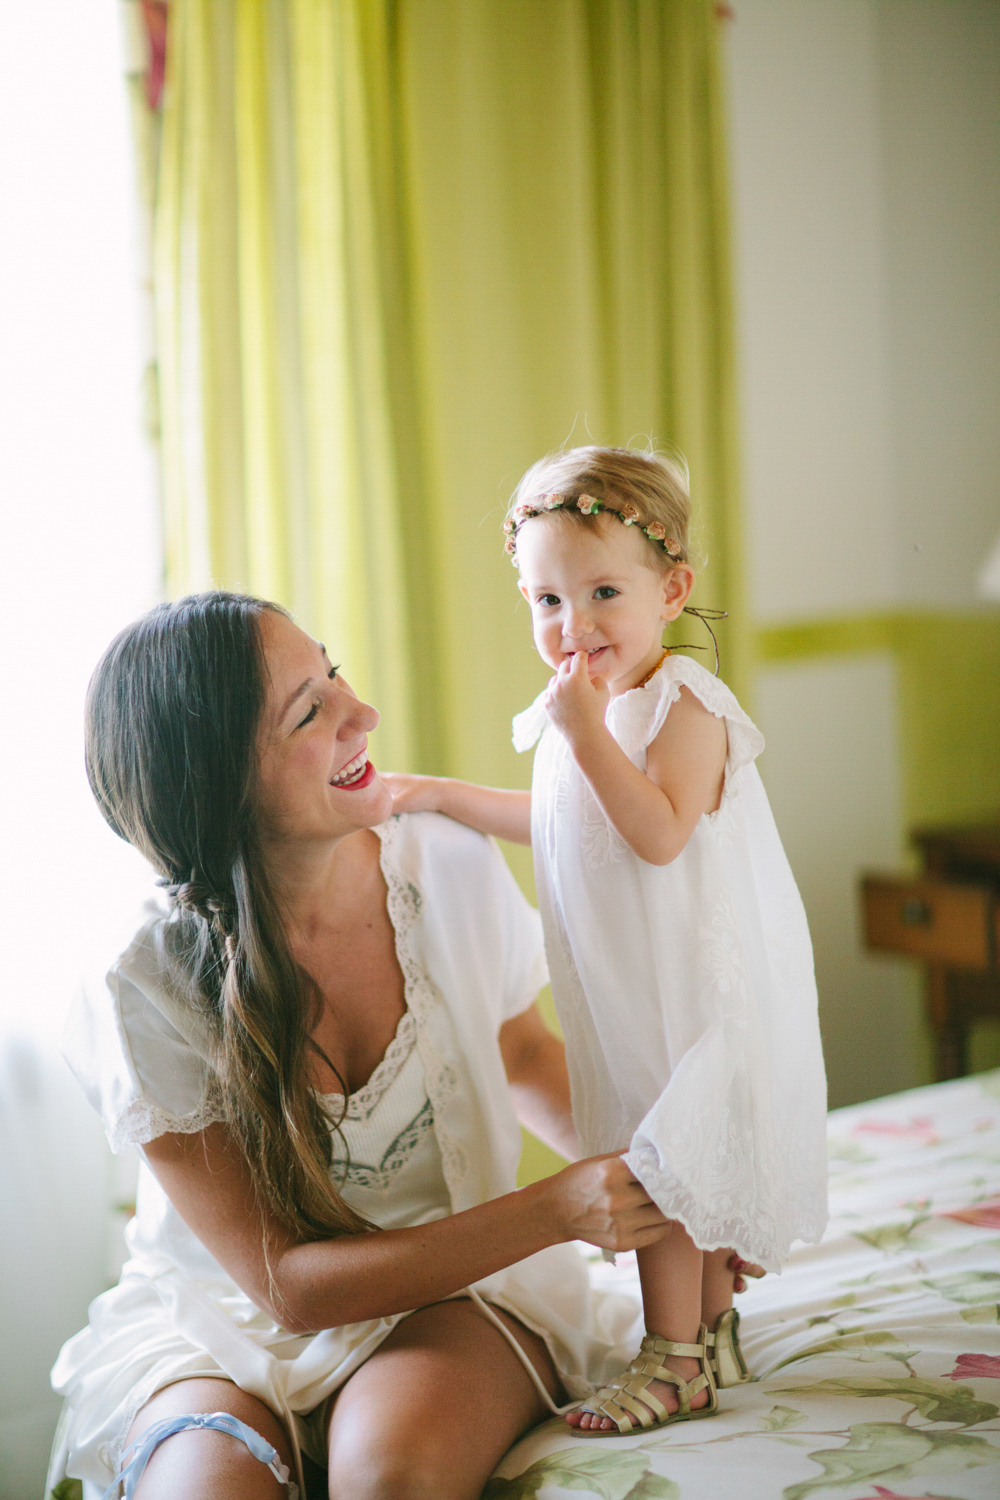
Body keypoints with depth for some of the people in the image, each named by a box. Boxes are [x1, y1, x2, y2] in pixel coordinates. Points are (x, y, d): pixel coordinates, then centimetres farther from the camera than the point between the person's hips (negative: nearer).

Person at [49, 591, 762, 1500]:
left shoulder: (453, 872, -10)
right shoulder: (148, 997, -20)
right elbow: (287, 1283, -18)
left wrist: (649, 1184, -2)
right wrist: (556, 1213, -24)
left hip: (460, 1292, 2)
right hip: (220, 1324, -1)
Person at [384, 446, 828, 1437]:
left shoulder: (683, 703, -17)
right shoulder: (574, 712, 8)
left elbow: (659, 834, -30)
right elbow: (561, 824, 22)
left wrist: (586, 732, -31)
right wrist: (440, 796, 18)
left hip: (696, 979, -8)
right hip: (623, 984, 8)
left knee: (663, 1166, -5)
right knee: (689, 1167, 16)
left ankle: (674, 1360, 7)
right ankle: (711, 1336, 29)